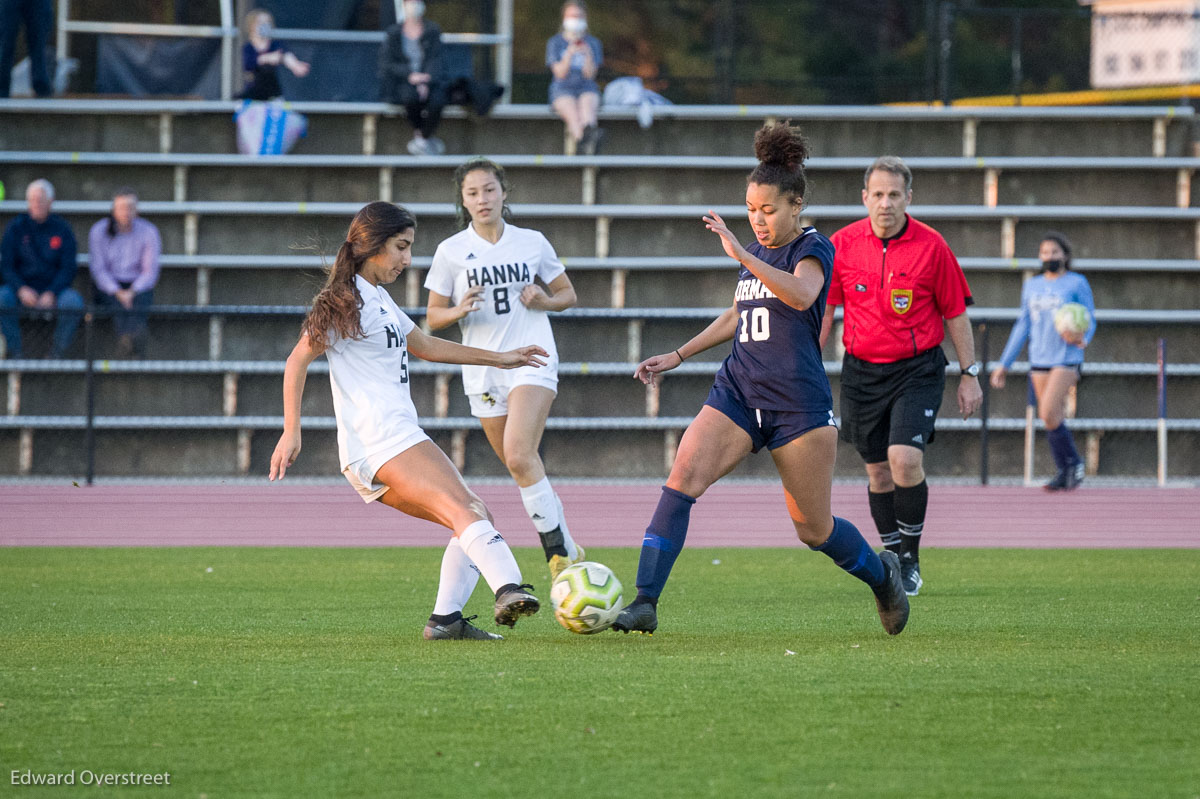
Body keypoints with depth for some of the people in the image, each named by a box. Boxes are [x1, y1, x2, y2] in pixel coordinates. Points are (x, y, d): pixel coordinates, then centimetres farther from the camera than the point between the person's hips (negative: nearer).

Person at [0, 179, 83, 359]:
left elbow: (68, 269, -2)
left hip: (54, 288, 0)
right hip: (22, 288, 0)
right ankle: (15, 352, -22)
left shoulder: (62, 229, 1)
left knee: (74, 301, -32)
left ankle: (57, 352, -15)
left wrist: (51, 294, -19)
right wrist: (22, 289, -21)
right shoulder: (16, 228, 2)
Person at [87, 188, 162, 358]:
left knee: (137, 303, -33)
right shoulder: (99, 231, 0)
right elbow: (98, 269, -5)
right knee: (119, 304, -32)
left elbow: (150, 272, -2)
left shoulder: (149, 232, 0)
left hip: (138, 287, 0)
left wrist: (132, 292, -20)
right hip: (107, 287, 0)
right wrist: (117, 292, -19)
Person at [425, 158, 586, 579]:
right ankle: (566, 549, 24)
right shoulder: (451, 251, 2)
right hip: (483, 369, 3)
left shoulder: (532, 243, 3)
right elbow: (433, 317, 6)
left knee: (519, 456, -22)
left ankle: (557, 550, -17)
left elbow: (567, 294, 15)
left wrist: (546, 300, -8)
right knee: (524, 466, 8)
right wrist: (459, 310, -16)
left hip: (532, 362, -3)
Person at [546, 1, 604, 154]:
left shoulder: (593, 43, 12)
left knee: (587, 104, -36)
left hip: (587, 89, 1)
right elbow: (560, 73, -2)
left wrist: (588, 54, -14)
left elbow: (590, 74, 3)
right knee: (571, 111, -34)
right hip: (562, 91, -1)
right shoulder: (555, 43, 9)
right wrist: (570, 54, -18)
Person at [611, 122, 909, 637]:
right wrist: (677, 356, 26)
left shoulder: (812, 249, -6)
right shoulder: (754, 254, 15)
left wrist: (742, 255, -34)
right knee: (684, 475, -20)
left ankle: (882, 574, 35)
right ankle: (644, 603, -26)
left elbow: (802, 294, -29)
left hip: (798, 403, -5)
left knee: (814, 528, 4)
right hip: (738, 393, 5)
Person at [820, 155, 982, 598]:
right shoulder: (842, 245, -2)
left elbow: (956, 313, 1)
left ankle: (911, 558, -2)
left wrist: (969, 375, 2)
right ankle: (892, 556, 22)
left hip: (917, 370, -3)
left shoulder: (931, 246, -7)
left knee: (905, 458, -18)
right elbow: (824, 309, 8)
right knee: (878, 471, 6)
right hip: (861, 371, 3)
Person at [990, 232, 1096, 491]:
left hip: (1066, 360, -5)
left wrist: (1082, 339, -22)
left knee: (1048, 414, -19)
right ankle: (1066, 474, 11)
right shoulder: (1032, 286, 16)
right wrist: (1004, 364, 18)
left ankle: (1073, 464, -2)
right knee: (1053, 421, 2)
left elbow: (1089, 321, 2)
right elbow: (1023, 327, 21)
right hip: (1039, 361, 5)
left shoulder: (1077, 283, 2)